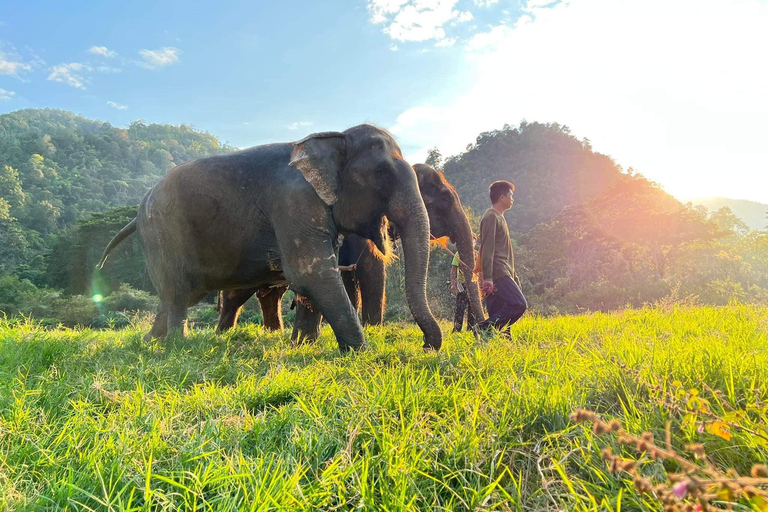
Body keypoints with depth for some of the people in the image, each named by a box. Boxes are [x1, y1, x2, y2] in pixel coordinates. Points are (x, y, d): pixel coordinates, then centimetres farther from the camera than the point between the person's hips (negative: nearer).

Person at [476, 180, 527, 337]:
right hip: (498, 275, -10)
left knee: (498, 314, 3)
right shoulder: (491, 217, -6)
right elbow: (487, 249, -15)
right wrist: (487, 277, -22)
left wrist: (513, 275, 26)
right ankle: (483, 329, -17)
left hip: (504, 274, 10)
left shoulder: (499, 218, 25)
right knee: (518, 304, -18)